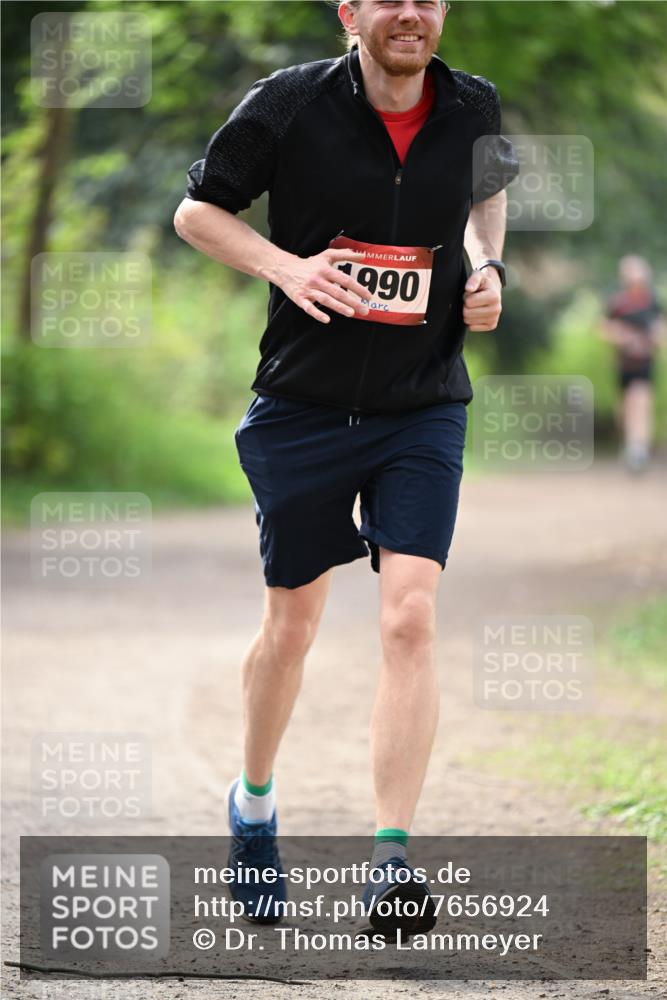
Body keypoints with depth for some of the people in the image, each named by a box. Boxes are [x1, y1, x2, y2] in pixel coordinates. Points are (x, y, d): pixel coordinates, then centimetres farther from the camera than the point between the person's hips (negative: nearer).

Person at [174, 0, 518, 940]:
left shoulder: (474, 109, -1)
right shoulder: (289, 104, -10)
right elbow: (196, 209, 0)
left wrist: (487, 268, 2)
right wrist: (283, 265, -16)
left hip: (423, 407, 1)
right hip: (304, 402, -1)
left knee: (411, 616, -14)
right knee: (290, 624, 10)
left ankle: (391, 864, -14)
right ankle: (253, 807, 37)